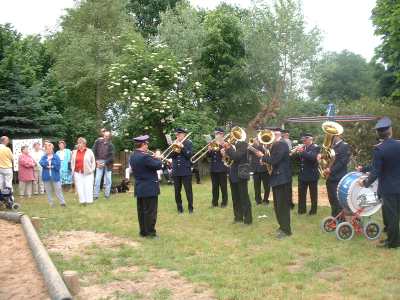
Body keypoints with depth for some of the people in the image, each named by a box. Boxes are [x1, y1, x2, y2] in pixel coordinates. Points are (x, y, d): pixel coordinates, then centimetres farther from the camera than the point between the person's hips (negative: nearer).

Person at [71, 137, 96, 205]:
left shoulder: (89, 152, 0)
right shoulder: (74, 152, 9)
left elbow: (93, 162, 4)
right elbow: (72, 162, 16)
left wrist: (92, 170, -3)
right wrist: (73, 170, 7)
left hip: (87, 173, -3)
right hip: (78, 173, 3)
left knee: (88, 187, -2)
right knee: (79, 187, 3)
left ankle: (88, 200, 7)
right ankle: (82, 201, 10)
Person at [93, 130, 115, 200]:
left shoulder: (110, 145, -3)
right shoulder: (98, 142, 1)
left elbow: (111, 157, -7)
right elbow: (94, 151, 4)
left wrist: (104, 163, -13)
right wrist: (97, 161, -4)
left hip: (108, 164, 0)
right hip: (99, 162, 0)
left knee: (108, 180, 5)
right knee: (97, 179, -2)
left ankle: (107, 195, 15)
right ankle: (95, 195, 1)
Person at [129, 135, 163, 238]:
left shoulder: (132, 156, 7)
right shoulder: (145, 156, -22)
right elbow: (158, 166, -19)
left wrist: (153, 158, 7)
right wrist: (158, 158, -2)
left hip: (139, 188, 9)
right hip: (149, 188, -9)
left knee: (141, 211, 14)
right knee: (150, 211, 0)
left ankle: (143, 231, 22)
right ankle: (150, 232, 6)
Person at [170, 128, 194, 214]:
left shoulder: (188, 143, 0)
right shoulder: (174, 143, 10)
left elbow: (189, 155, -11)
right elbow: (170, 155, 2)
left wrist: (182, 147, -18)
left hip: (186, 170, -4)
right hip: (176, 171, 4)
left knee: (188, 190, 0)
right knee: (177, 191, 8)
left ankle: (190, 207, 10)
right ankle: (179, 208, 17)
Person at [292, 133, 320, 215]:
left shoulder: (315, 148, -7)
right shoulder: (301, 147, 10)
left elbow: (312, 157, -24)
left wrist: (302, 151, -30)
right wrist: (294, 152, -14)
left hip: (312, 174, -5)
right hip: (302, 174, 5)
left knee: (313, 193, 4)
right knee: (301, 193, 8)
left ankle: (313, 210, 13)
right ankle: (302, 209, 17)